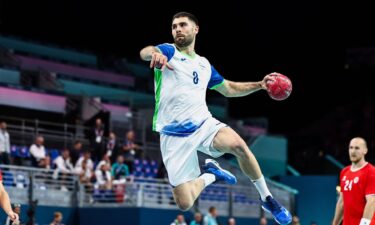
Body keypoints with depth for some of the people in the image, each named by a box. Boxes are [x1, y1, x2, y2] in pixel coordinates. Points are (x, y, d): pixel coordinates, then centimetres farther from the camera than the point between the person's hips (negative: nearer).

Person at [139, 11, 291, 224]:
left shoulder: (204, 64, 16)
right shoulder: (168, 51, -1)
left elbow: (229, 88, 30)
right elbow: (145, 52, -25)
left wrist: (259, 85, 16)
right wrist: (155, 54, -50)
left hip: (204, 124, 3)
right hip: (174, 135, -3)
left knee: (238, 145, -31)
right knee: (185, 204, -10)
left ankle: (267, 198, -10)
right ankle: (210, 175, 25)